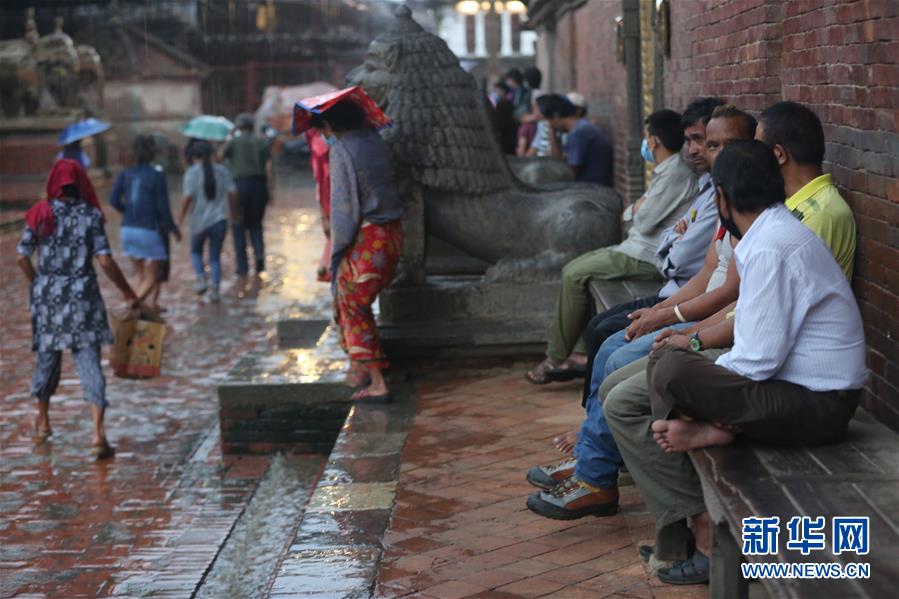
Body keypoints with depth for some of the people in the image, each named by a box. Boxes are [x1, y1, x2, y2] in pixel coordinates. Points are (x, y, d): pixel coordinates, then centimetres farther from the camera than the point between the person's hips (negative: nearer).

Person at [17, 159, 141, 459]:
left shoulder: (40, 214, -1)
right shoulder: (90, 215, -6)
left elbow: (22, 257, -1)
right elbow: (105, 260, -11)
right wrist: (126, 291, 0)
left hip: (47, 295, 2)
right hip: (82, 296, -2)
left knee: (47, 356, 19)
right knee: (89, 361, -4)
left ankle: (43, 421, 37)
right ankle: (98, 433, -14)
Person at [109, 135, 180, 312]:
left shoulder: (125, 174, 3)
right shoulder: (157, 176, -10)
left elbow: (114, 199, -6)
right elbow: (163, 207, -10)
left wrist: (127, 212, 14)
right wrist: (173, 228, 5)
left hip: (128, 229, 5)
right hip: (149, 230, -5)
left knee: (142, 276, 18)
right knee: (151, 278, 2)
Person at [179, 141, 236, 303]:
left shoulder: (192, 172, -7)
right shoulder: (222, 171, 3)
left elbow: (188, 197, -13)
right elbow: (233, 192, 0)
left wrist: (182, 216, -1)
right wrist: (233, 209, 17)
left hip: (200, 221, -2)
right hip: (220, 220, 2)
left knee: (196, 251, 21)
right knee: (215, 257, 11)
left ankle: (202, 278, 1)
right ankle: (216, 289, 1)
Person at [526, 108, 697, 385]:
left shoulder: (676, 174, -19)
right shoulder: (667, 171, 15)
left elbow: (644, 222, -19)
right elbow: (633, 213, 19)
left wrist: (638, 209, 0)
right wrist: (638, 209, -2)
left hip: (648, 257, -11)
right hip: (639, 248, 11)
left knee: (574, 275, -9)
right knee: (575, 269, 11)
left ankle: (556, 359, -2)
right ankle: (581, 353, 5)